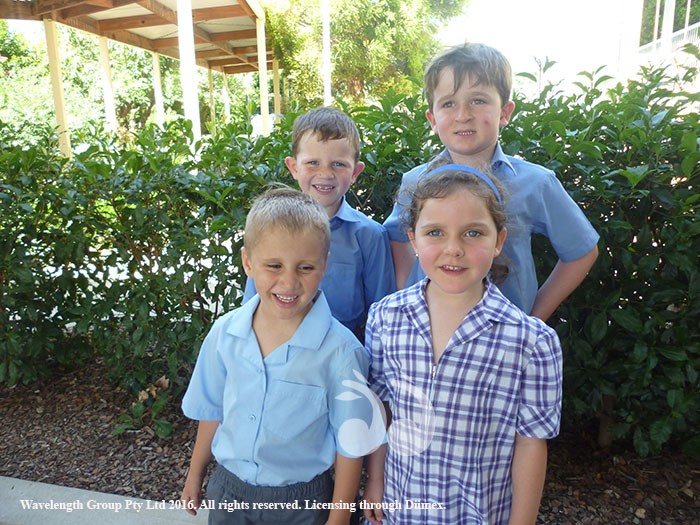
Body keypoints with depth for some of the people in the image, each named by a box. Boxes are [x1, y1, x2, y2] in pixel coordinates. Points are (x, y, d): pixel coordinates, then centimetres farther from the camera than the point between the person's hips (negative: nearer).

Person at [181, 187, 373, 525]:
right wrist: (195, 476, 14)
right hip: (227, 490, 3)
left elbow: (349, 446, -13)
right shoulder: (224, 333, -11)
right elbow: (211, 411, 4)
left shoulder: (340, 351, -24)